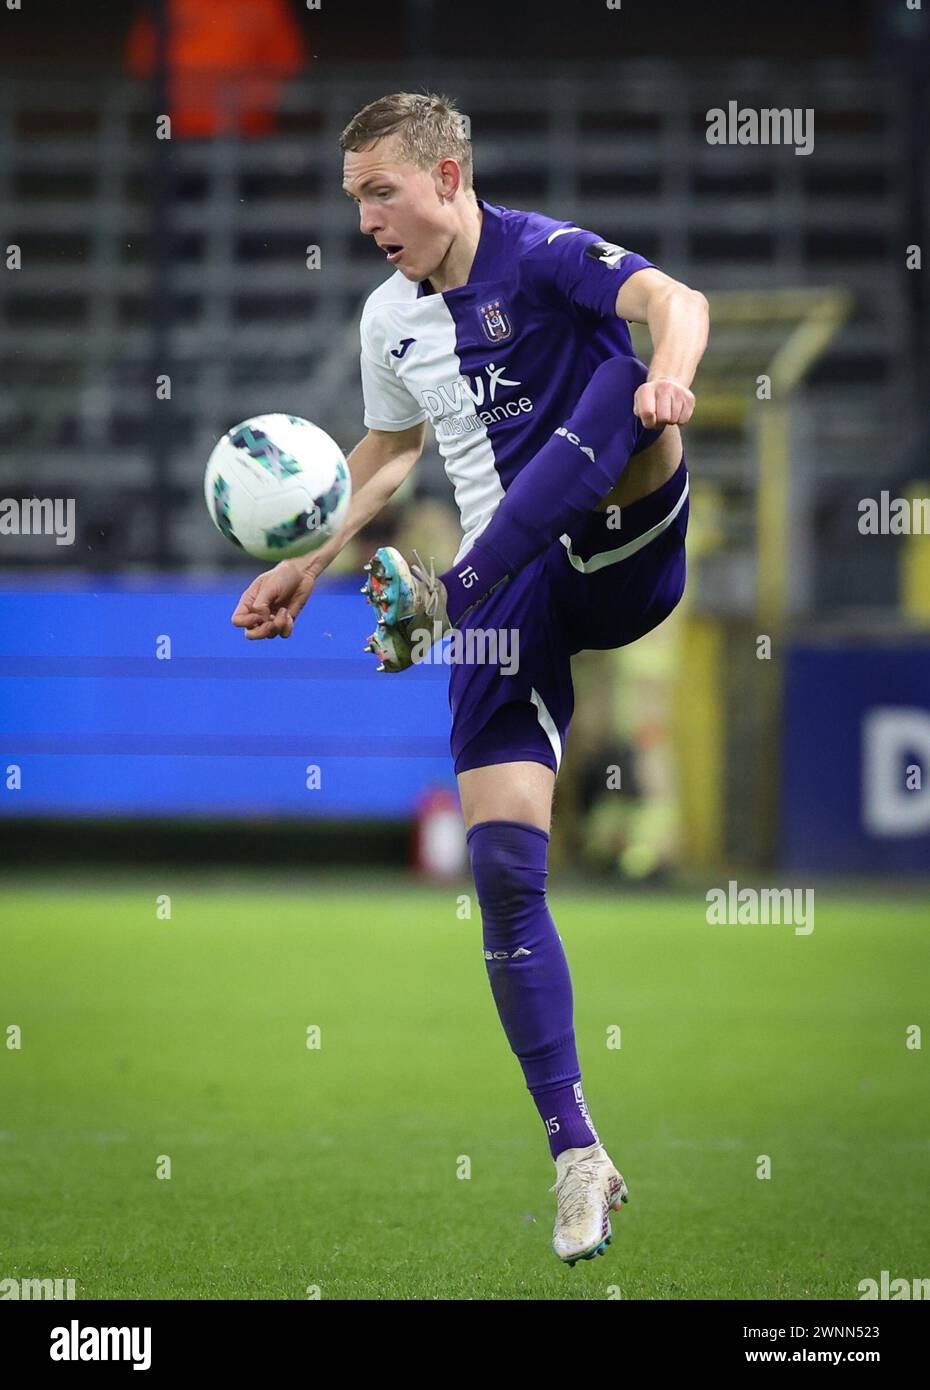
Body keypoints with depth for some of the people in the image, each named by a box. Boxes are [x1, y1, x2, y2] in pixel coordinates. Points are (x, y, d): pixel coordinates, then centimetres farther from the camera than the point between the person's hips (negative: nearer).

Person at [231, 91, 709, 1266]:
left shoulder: (540, 257, -10)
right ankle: (577, 1158, -2)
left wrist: (668, 375, -50)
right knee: (502, 864, -8)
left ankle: (443, 596, -39)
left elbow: (672, 300, -28)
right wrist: (305, 564, 24)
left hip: (620, 554, -5)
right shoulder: (389, 320, 11)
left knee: (625, 396, -35)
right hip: (510, 603, 5)